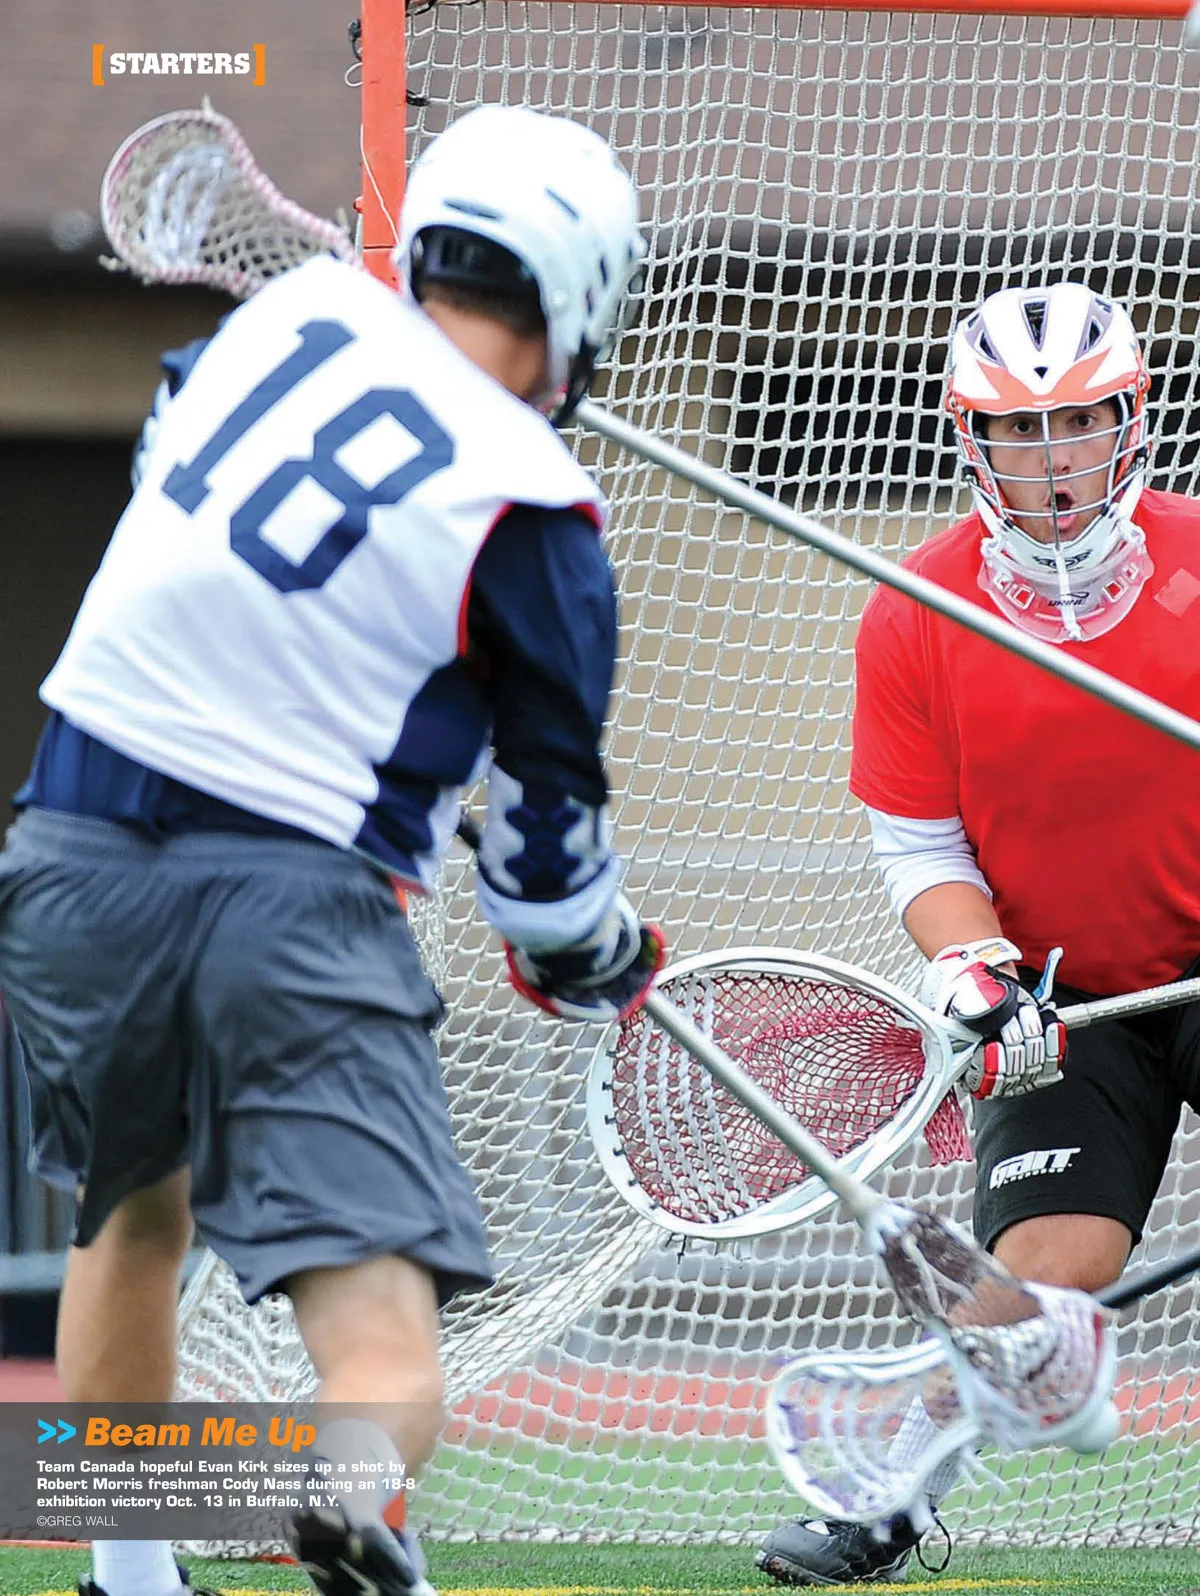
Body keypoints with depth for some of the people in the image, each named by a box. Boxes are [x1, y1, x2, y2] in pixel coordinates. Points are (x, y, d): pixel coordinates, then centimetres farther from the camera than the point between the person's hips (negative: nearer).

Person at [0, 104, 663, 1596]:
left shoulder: (297, 304, 6)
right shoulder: (530, 504, -5)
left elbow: (169, 434, 29)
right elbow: (547, 812, 3)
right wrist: (590, 953, 23)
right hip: (295, 898, -5)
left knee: (134, 1209, 31)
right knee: (385, 1355, -11)